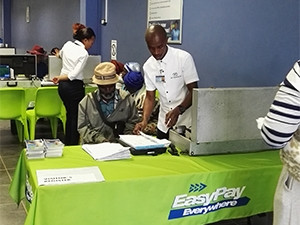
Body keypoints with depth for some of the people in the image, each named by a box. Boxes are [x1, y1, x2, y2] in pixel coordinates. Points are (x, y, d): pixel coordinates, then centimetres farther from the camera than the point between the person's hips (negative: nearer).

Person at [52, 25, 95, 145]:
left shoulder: (67, 45, 6)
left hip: (63, 85, 8)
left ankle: (67, 143, 26)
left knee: (69, 114, 19)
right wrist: (60, 77, -7)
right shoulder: (84, 53, -13)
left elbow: (60, 55, 31)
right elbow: (74, 74, -19)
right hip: (74, 86, -8)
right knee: (76, 117, 1)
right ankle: (73, 144, 2)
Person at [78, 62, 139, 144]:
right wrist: (99, 139, -11)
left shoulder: (127, 100, 9)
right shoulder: (86, 102, 6)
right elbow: (82, 128, 4)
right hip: (93, 146, 0)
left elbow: (133, 123, 14)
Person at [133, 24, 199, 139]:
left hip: (186, 123, -4)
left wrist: (178, 110, -29)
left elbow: (193, 91, -13)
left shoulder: (184, 58, -13)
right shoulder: (148, 66, 1)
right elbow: (150, 97, 5)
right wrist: (144, 120, -11)